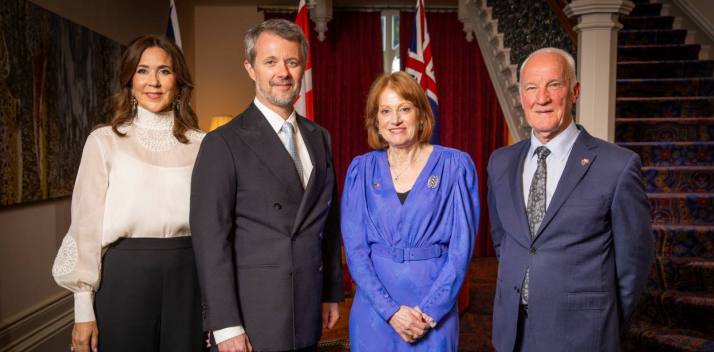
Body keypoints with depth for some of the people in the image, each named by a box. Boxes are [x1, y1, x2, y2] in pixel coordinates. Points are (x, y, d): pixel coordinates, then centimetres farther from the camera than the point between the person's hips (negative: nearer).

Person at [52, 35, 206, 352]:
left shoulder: (200, 145, 4)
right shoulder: (104, 142, -1)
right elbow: (86, 225, -2)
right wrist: (83, 310, -5)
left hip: (188, 279, 2)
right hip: (125, 278, -1)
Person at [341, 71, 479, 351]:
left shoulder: (456, 165, -5)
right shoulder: (362, 169, 0)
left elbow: (462, 247, -6)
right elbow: (355, 248, -3)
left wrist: (429, 311, -13)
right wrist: (390, 309, -12)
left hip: (435, 314, -1)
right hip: (374, 311, 1)